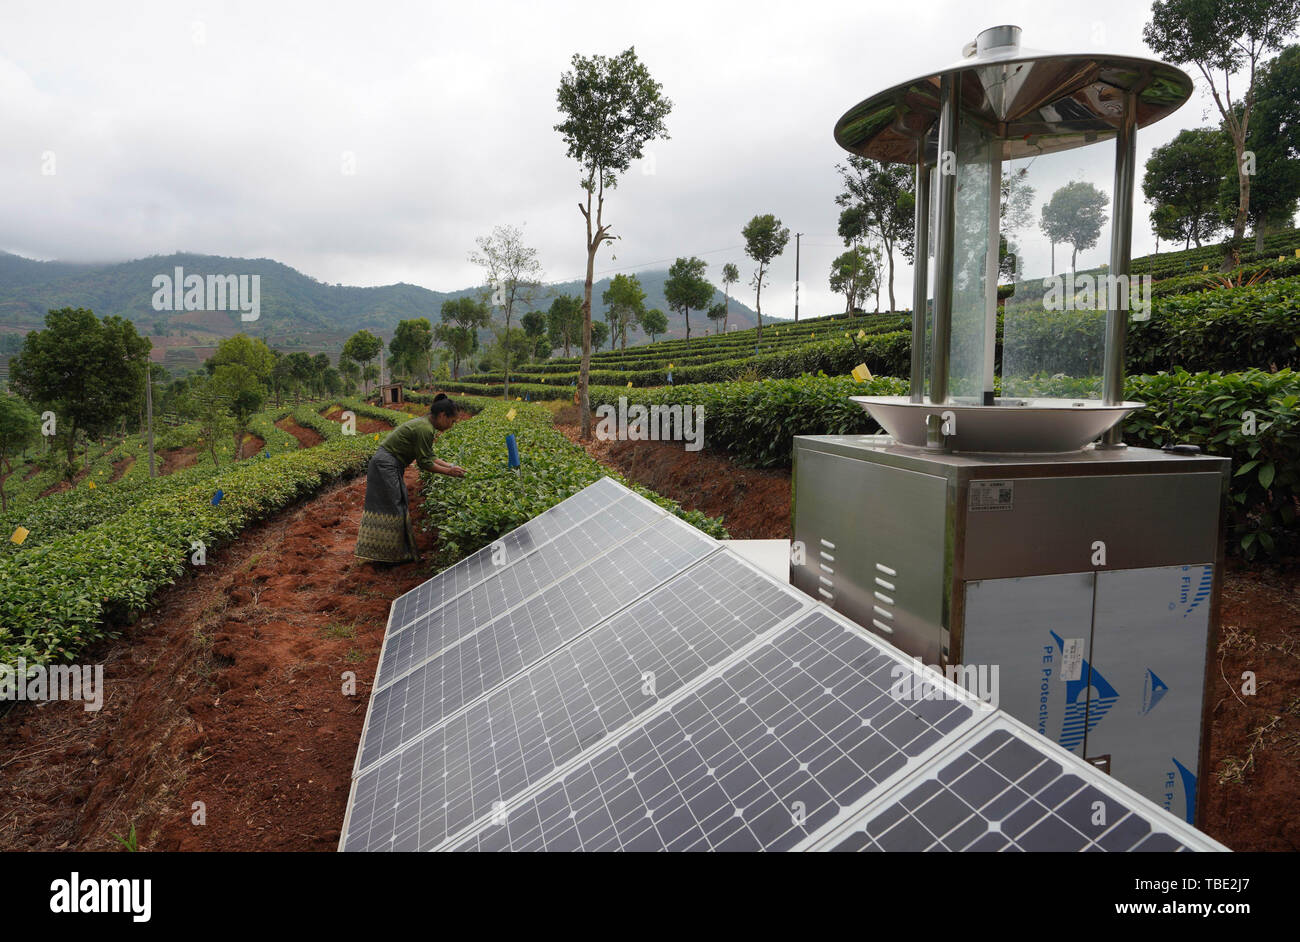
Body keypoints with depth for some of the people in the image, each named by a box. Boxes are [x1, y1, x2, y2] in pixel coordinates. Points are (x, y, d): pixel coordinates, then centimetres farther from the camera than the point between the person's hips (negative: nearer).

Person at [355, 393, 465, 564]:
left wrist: (450, 465, 8)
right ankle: (398, 554, 7)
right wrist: (449, 472, -9)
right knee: (393, 507, -2)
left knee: (381, 507, 14)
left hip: (382, 464, 10)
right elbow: (424, 463, -17)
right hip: (387, 466, -10)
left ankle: (375, 551, 22)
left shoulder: (423, 423, 10)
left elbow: (429, 456, 15)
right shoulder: (425, 430, -20)